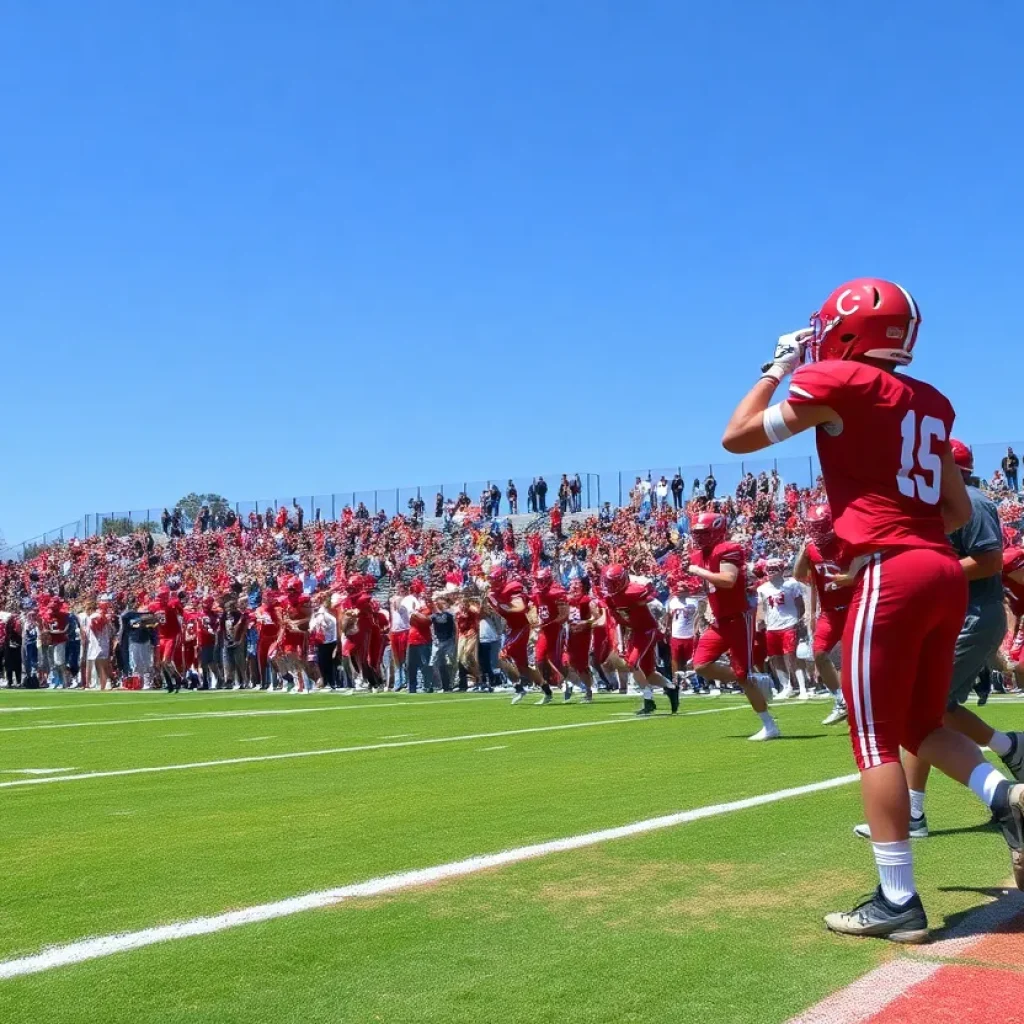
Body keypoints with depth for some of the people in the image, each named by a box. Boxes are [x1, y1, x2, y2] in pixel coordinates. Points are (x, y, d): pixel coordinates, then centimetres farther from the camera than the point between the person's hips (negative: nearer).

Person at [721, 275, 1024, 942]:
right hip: (946, 574, 8)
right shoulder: (931, 403, 17)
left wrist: (778, 369, 15)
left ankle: (898, 903, 3)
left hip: (891, 577, -8)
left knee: (876, 741, -1)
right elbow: (960, 512, 20)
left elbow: (738, 437, 5)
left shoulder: (837, 381, -4)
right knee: (922, 724, 21)